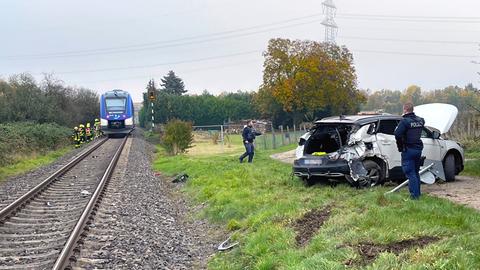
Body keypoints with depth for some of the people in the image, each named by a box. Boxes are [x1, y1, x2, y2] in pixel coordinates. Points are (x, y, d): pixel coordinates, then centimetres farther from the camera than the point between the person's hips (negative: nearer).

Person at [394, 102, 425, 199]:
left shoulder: (405, 121, -17)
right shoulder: (420, 120, 6)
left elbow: (397, 134, -25)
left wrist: (400, 146, -11)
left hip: (408, 150, -7)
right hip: (418, 148, 7)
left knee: (410, 173, -2)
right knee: (416, 172, 19)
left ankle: (414, 195, -2)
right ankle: (418, 193, 27)